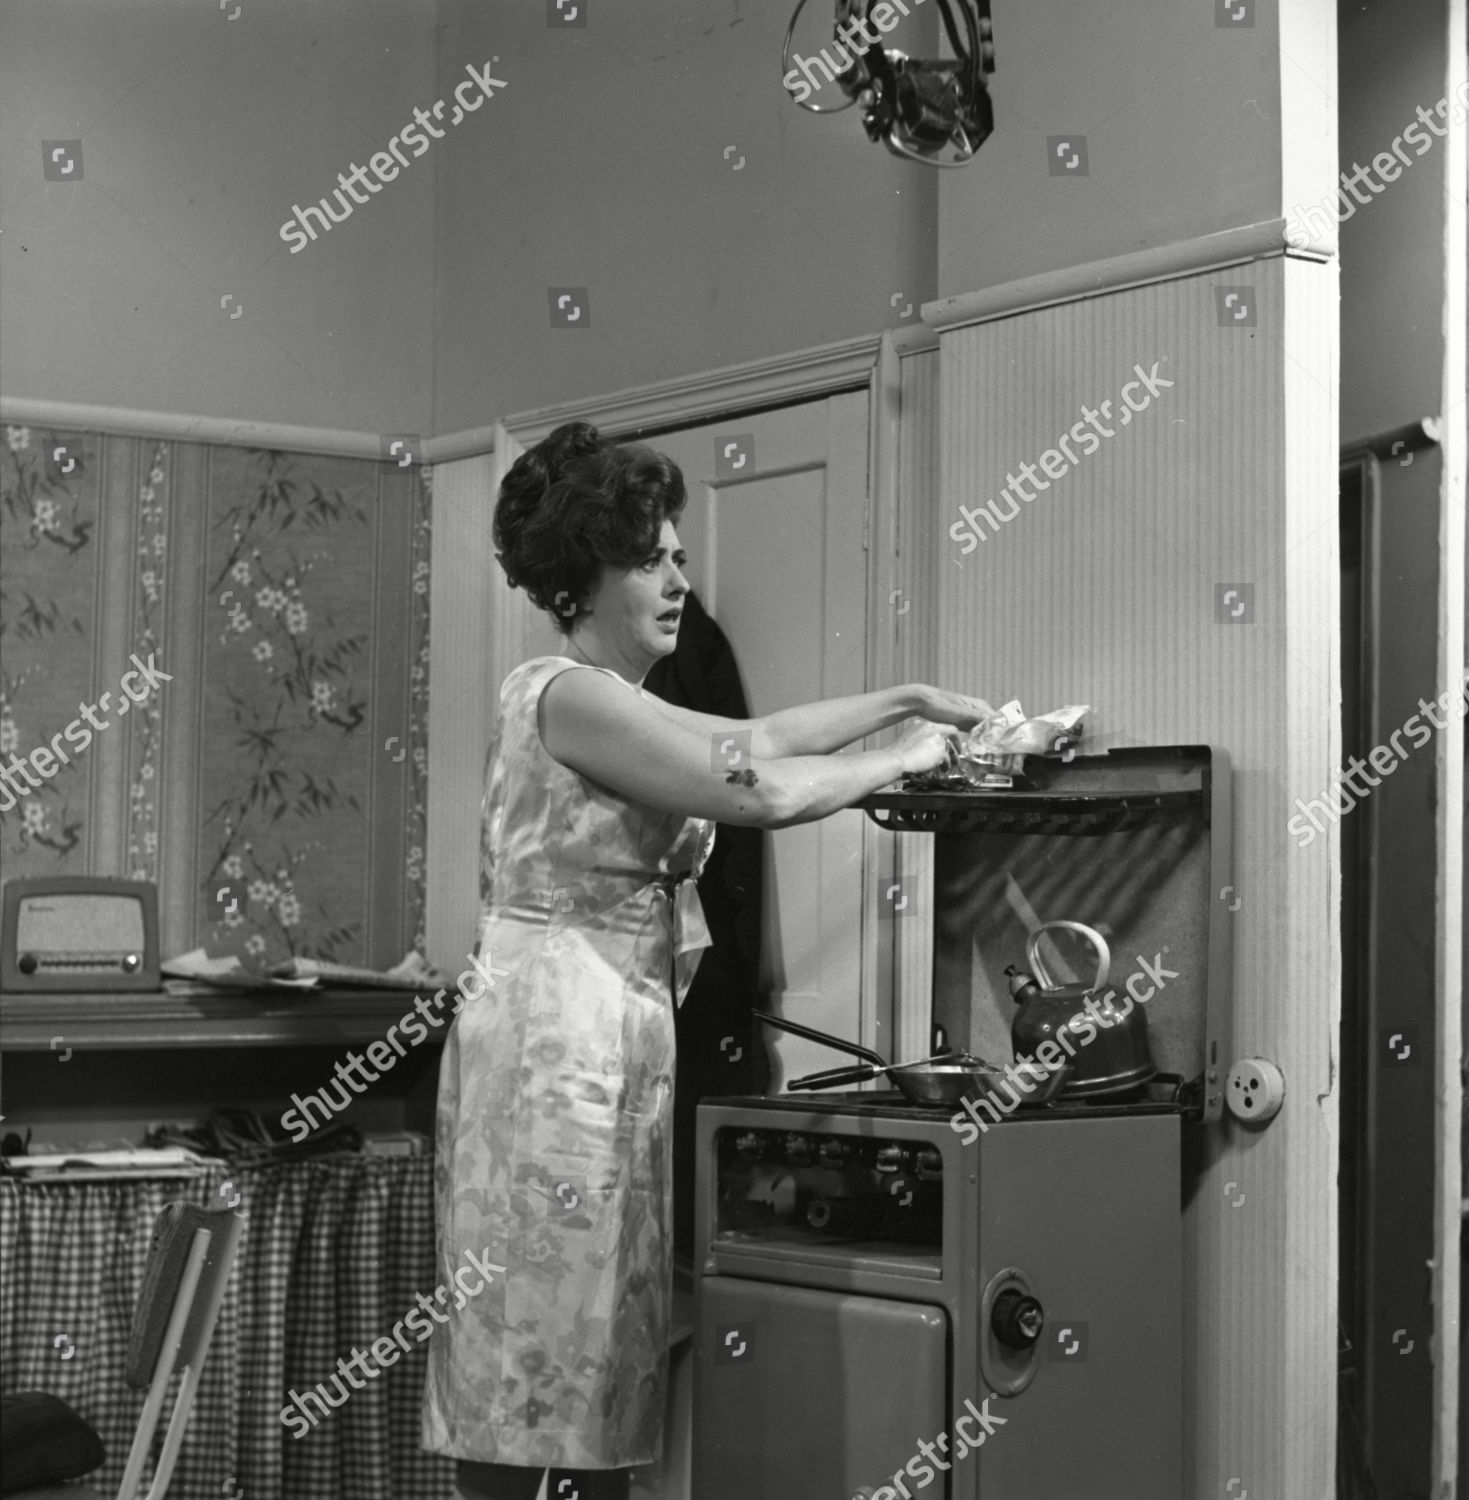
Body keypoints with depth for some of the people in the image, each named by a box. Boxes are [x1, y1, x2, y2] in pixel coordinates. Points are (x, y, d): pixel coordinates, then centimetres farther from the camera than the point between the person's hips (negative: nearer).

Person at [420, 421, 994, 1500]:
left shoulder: (611, 702, 18)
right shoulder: (567, 695, -12)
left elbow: (753, 737, 28)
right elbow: (761, 791, -16)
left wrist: (909, 702, 25)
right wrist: (903, 761, -1)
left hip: (617, 1038, 10)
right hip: (556, 1034, -10)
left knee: (591, 1360, 7)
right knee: (545, 1373, -8)